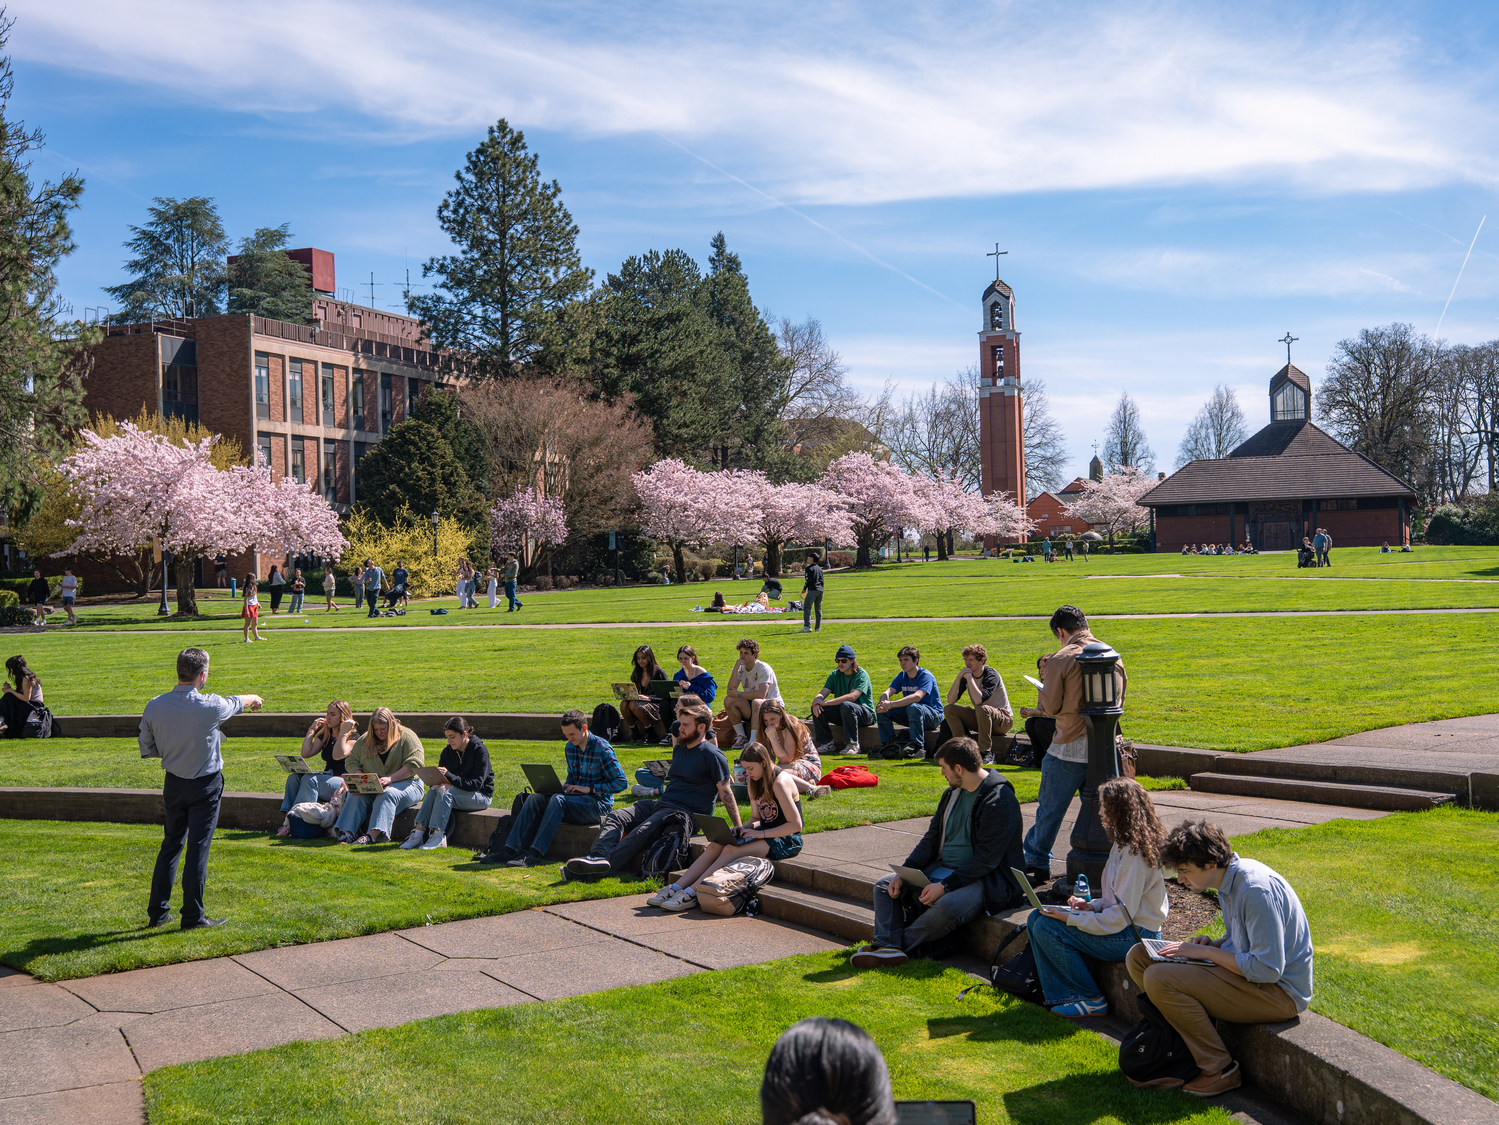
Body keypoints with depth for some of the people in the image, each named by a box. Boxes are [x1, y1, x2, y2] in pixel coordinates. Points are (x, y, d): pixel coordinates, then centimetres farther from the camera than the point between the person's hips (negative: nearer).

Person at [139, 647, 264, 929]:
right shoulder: (210, 706, -19)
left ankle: (157, 912, 21)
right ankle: (193, 916, 5)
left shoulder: (154, 707, -8)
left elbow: (146, 749, 2)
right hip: (205, 784, -5)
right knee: (198, 848, 0)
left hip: (173, 783, 5)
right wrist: (254, 699, 26)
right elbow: (237, 703, 4)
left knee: (171, 844, 16)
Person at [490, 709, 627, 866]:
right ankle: (511, 849, -24)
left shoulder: (602, 749, -12)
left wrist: (590, 789, -16)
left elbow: (621, 782, -14)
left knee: (558, 799, -33)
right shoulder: (570, 747, 10)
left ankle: (536, 853, -39)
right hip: (575, 799, 7)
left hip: (598, 803, -7)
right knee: (534, 798, -15)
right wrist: (565, 786, 2)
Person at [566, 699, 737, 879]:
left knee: (643, 831, -34)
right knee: (616, 817, -15)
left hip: (686, 812, -8)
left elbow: (725, 792, -6)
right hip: (661, 804, 8)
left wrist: (738, 828, -7)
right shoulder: (679, 749, 20)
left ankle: (606, 866, -47)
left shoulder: (713, 755, -5)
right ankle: (599, 856, -40)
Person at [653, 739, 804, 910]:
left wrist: (761, 834, -21)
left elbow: (796, 825, -21)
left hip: (787, 840, -8)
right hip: (765, 833, 8)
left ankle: (691, 894, -32)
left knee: (731, 851, -28)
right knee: (715, 846, -13)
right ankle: (675, 888, -18)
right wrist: (745, 829, -5)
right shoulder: (754, 780, 9)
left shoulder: (779, 783, -18)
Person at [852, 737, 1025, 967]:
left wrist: (945, 886, -26)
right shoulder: (953, 792, 11)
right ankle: (888, 948, -24)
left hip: (986, 879, -9)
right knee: (885, 886, -2)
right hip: (943, 868, 9)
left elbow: (987, 859, -21)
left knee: (946, 907, -38)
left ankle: (897, 944, -19)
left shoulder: (999, 800, -17)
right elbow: (932, 839, 12)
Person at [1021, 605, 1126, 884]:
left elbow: (1050, 707, -9)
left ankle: (1036, 862, 17)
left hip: (1069, 749, -5)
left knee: (1050, 808, 7)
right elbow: (1119, 700, 13)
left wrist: (1045, 685, 9)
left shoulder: (1061, 659, -12)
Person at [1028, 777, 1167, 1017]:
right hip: (1125, 923, 11)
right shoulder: (1124, 842, 10)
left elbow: (1120, 917, -23)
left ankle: (1090, 1000, -6)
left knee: (1048, 930, -19)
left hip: (1135, 935, -11)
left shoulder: (1134, 853, -22)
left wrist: (1070, 919, -20)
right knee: (1036, 918, 2)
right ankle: (1060, 996, 1)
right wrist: (1093, 905, 3)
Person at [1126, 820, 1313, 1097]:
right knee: (1139, 956, 3)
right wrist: (1211, 944, 0)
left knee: (1159, 979, -25)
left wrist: (1206, 952, -18)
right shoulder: (1230, 879, 5)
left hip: (1280, 991, -10)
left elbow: (1267, 969, -27)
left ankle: (1221, 1070, -11)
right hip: (1248, 970, 10)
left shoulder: (1256, 891, -25)